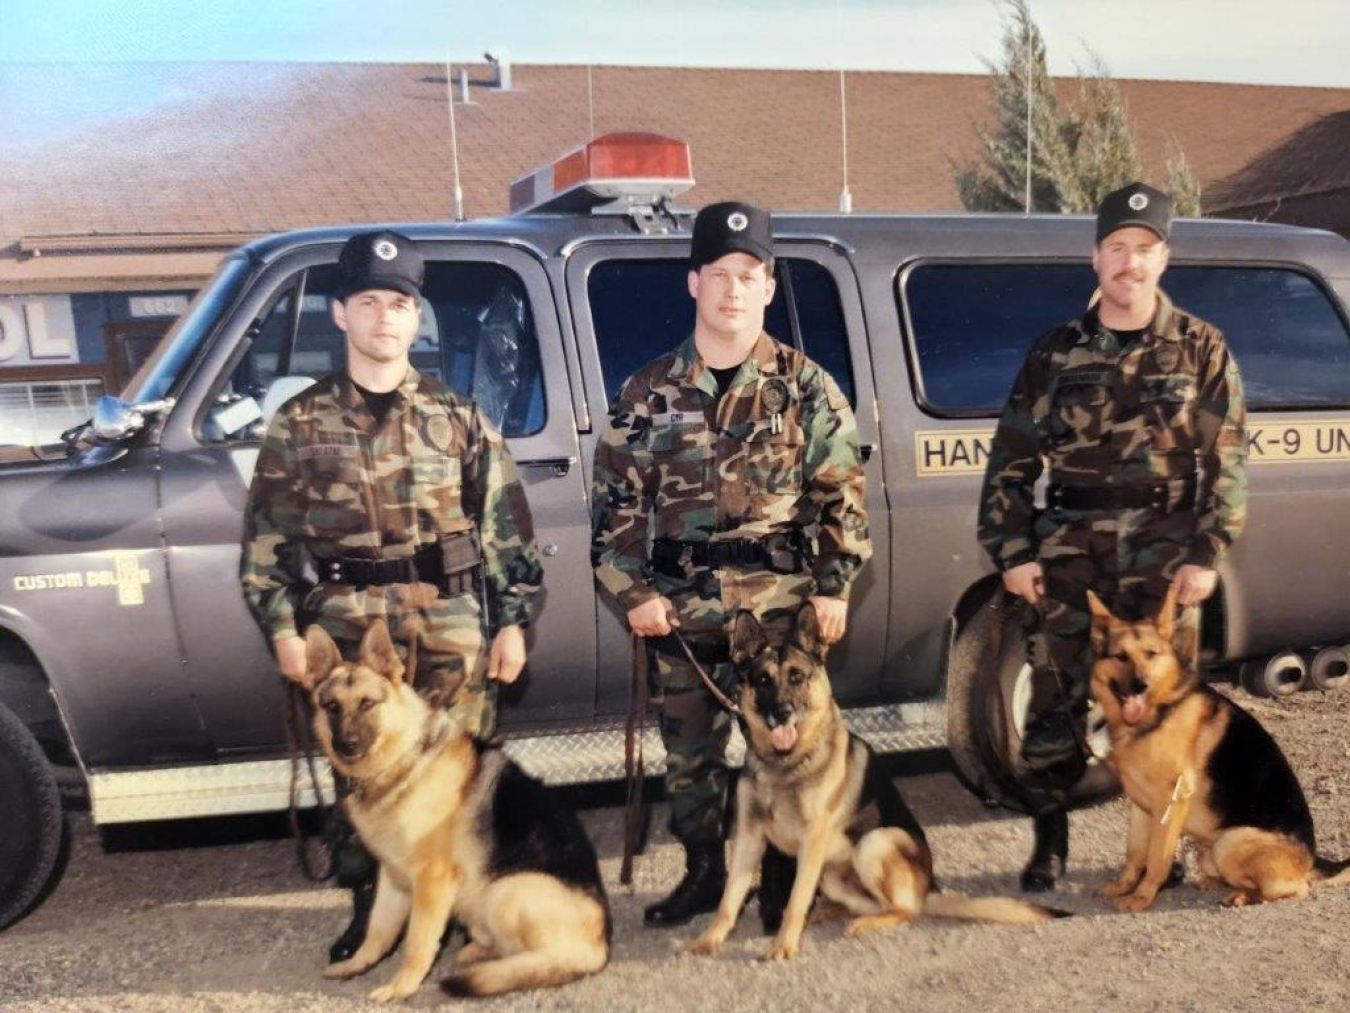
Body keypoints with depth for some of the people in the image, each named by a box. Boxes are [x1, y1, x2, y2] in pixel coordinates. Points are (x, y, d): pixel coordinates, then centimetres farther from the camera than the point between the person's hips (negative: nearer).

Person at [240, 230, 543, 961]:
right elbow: (265, 536, 6)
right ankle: (369, 910, 22)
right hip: (346, 629, 0)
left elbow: (507, 526, 7)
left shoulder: (456, 417, 7)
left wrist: (513, 620, 2)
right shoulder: (299, 424, 6)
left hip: (451, 628, 0)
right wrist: (281, 627, -1)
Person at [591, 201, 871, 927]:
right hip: (680, 608, 2)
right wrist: (633, 591, -2)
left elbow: (841, 494, 2)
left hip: (780, 605, -2)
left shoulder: (804, 387, 2)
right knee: (687, 752, 11)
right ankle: (702, 874, 28)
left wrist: (833, 586, -5)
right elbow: (616, 499, 6)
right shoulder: (648, 392, 6)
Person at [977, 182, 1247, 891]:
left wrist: (1207, 554, -6)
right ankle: (1049, 842, 15)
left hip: (1165, 560, 0)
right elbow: (1010, 461, 7)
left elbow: (1226, 461, 2)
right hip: (1070, 559, 1)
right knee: (1056, 699, 3)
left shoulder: (1200, 349, 5)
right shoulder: (1055, 354, 6)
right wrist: (1012, 553, 0)